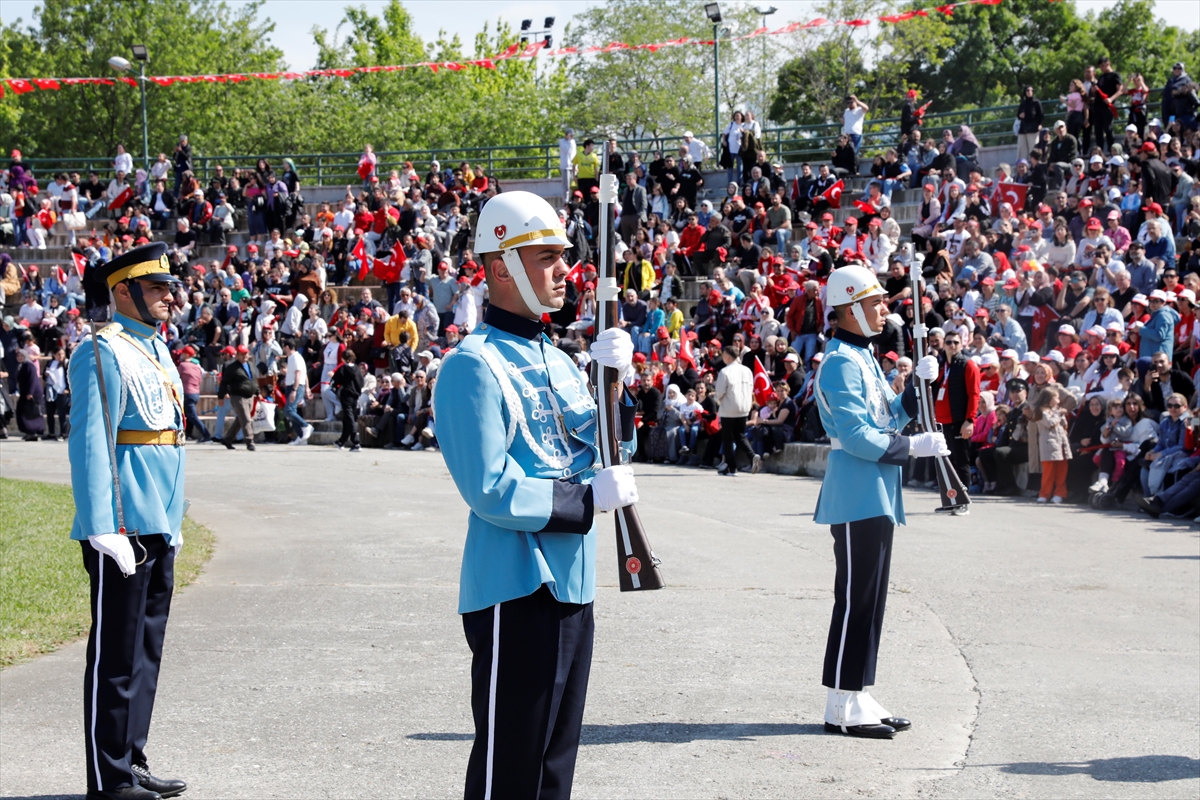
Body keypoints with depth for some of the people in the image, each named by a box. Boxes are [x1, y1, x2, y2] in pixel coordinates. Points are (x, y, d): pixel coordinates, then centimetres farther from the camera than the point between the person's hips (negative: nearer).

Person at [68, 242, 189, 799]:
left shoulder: (156, 348, 17)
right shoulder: (103, 353, -11)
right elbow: (89, 443, -16)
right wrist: (104, 530, -21)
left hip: (158, 529, 9)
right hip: (123, 531, -9)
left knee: (146, 651, 13)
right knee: (117, 654, -3)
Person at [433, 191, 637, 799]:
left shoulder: (554, 358, 13)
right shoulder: (475, 365, -14)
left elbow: (604, 451, 13)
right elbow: (491, 490, -21)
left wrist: (614, 381, -2)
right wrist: (591, 496, -16)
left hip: (570, 587, 9)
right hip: (515, 593, -9)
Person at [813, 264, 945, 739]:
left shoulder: (864, 358, 17)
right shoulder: (840, 363, -14)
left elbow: (890, 416, 19)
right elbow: (855, 436, -21)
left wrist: (919, 384, 5)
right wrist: (914, 446, -17)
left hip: (876, 498, 10)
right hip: (857, 498, -10)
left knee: (870, 598, 13)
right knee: (855, 599, -7)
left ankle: (858, 697, 20)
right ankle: (842, 708, -2)